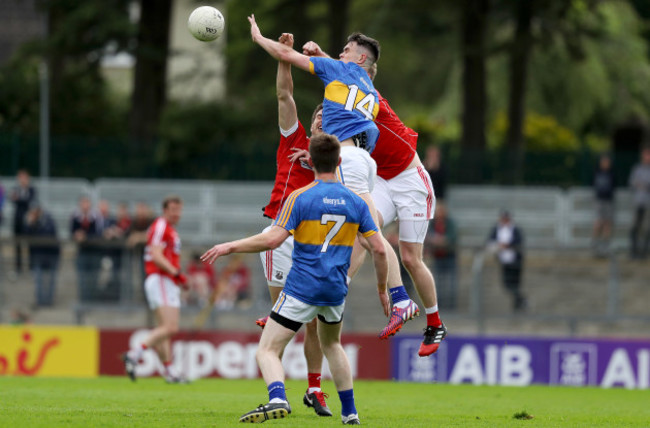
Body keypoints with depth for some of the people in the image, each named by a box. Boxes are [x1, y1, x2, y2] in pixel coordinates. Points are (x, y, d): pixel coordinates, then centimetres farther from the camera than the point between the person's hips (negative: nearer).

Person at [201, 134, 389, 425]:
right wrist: (382, 289, 17)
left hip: (301, 289, -5)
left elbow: (272, 239, -17)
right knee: (331, 344, 31)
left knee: (267, 351, -5)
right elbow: (379, 249, 3)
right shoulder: (356, 203, 4)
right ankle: (349, 412, 30)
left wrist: (229, 247, -6)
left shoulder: (300, 197, -8)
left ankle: (277, 398, -35)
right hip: (336, 291, 5)